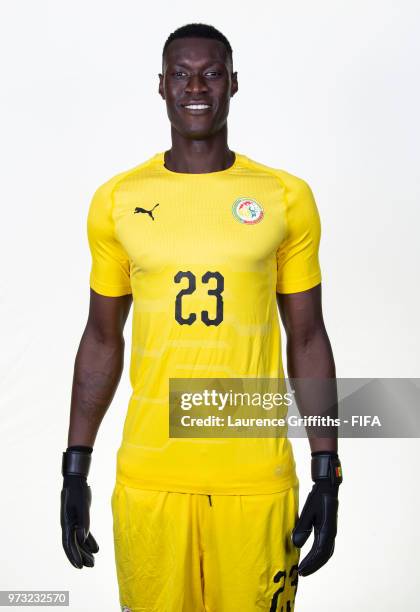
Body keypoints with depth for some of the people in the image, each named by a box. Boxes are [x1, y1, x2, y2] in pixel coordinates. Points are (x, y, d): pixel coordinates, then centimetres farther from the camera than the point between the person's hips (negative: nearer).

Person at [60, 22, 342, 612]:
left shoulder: (286, 198, 0)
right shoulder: (117, 200, 2)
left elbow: (307, 339, 4)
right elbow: (103, 339, 8)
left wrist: (327, 476, 1)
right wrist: (75, 470, 6)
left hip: (257, 478, 0)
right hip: (148, 475, 1)